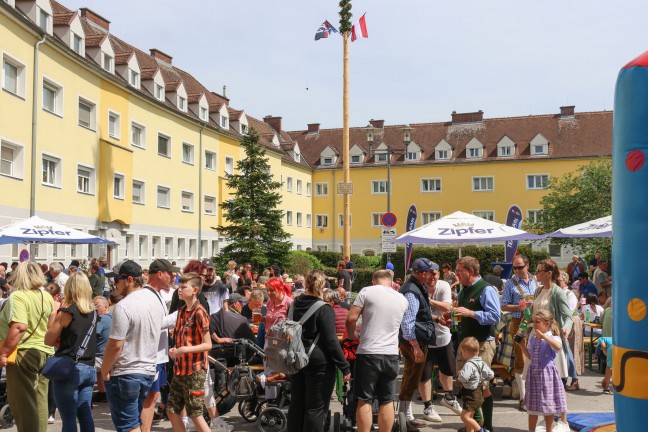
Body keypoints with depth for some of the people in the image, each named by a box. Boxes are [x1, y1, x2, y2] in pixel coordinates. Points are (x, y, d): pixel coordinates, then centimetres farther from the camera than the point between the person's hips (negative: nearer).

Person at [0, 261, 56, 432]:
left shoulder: (18, 296, -15)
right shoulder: (46, 296, 8)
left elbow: (19, 327, -26)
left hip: (24, 353, -7)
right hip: (45, 352, 7)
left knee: (23, 402, 3)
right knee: (40, 401, 15)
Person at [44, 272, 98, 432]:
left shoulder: (67, 312, -9)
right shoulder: (94, 312, 8)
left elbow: (49, 340, -3)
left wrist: (57, 317, 7)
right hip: (88, 369, 6)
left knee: (69, 418, -1)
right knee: (85, 415, 11)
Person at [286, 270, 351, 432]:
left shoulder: (294, 305, 5)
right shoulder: (324, 309, -14)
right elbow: (331, 341, -17)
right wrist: (344, 367, -12)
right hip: (319, 364, -6)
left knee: (297, 405, 16)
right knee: (316, 408, 1)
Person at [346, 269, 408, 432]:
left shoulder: (367, 292, -3)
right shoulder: (402, 300, 11)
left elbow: (351, 319, -7)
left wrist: (352, 335, 12)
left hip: (368, 353, -3)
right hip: (391, 354, 4)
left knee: (364, 401, 4)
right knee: (387, 401, 11)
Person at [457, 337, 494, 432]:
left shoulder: (469, 364, -23)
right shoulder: (481, 363, 5)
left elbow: (463, 377, -36)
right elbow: (491, 375, 9)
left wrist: (460, 374, -15)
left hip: (471, 395, -10)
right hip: (479, 393, 10)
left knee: (465, 416, -10)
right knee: (469, 416, 19)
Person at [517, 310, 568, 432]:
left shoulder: (552, 337, -12)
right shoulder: (532, 337, 7)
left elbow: (558, 347, -37)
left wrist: (543, 336, -37)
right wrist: (521, 344, 6)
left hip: (546, 373, -6)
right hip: (533, 373, 6)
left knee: (548, 407, 6)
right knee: (532, 406, 13)